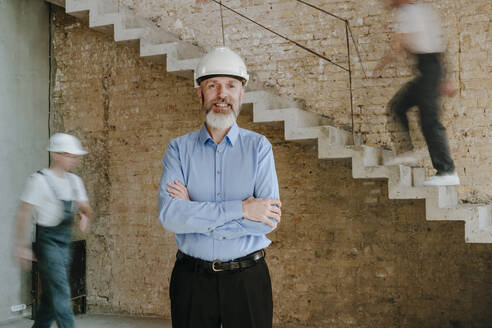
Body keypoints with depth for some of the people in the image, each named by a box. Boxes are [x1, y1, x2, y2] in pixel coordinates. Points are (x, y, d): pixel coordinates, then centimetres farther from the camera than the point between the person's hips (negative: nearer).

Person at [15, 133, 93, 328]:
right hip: (48, 240, -7)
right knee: (60, 291, -10)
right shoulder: (40, 180, -11)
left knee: (51, 294, 13)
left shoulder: (74, 181, 10)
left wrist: (85, 216, -9)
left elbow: (85, 207, 15)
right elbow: (24, 214, -12)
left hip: (65, 242, 7)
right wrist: (22, 246, -15)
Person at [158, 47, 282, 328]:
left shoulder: (259, 147, -1)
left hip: (248, 277, 0)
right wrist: (241, 208, -19)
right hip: (192, 279, 1)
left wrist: (195, 213, -14)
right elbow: (169, 214, -14)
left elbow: (270, 219, -12)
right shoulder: (179, 149, 1)